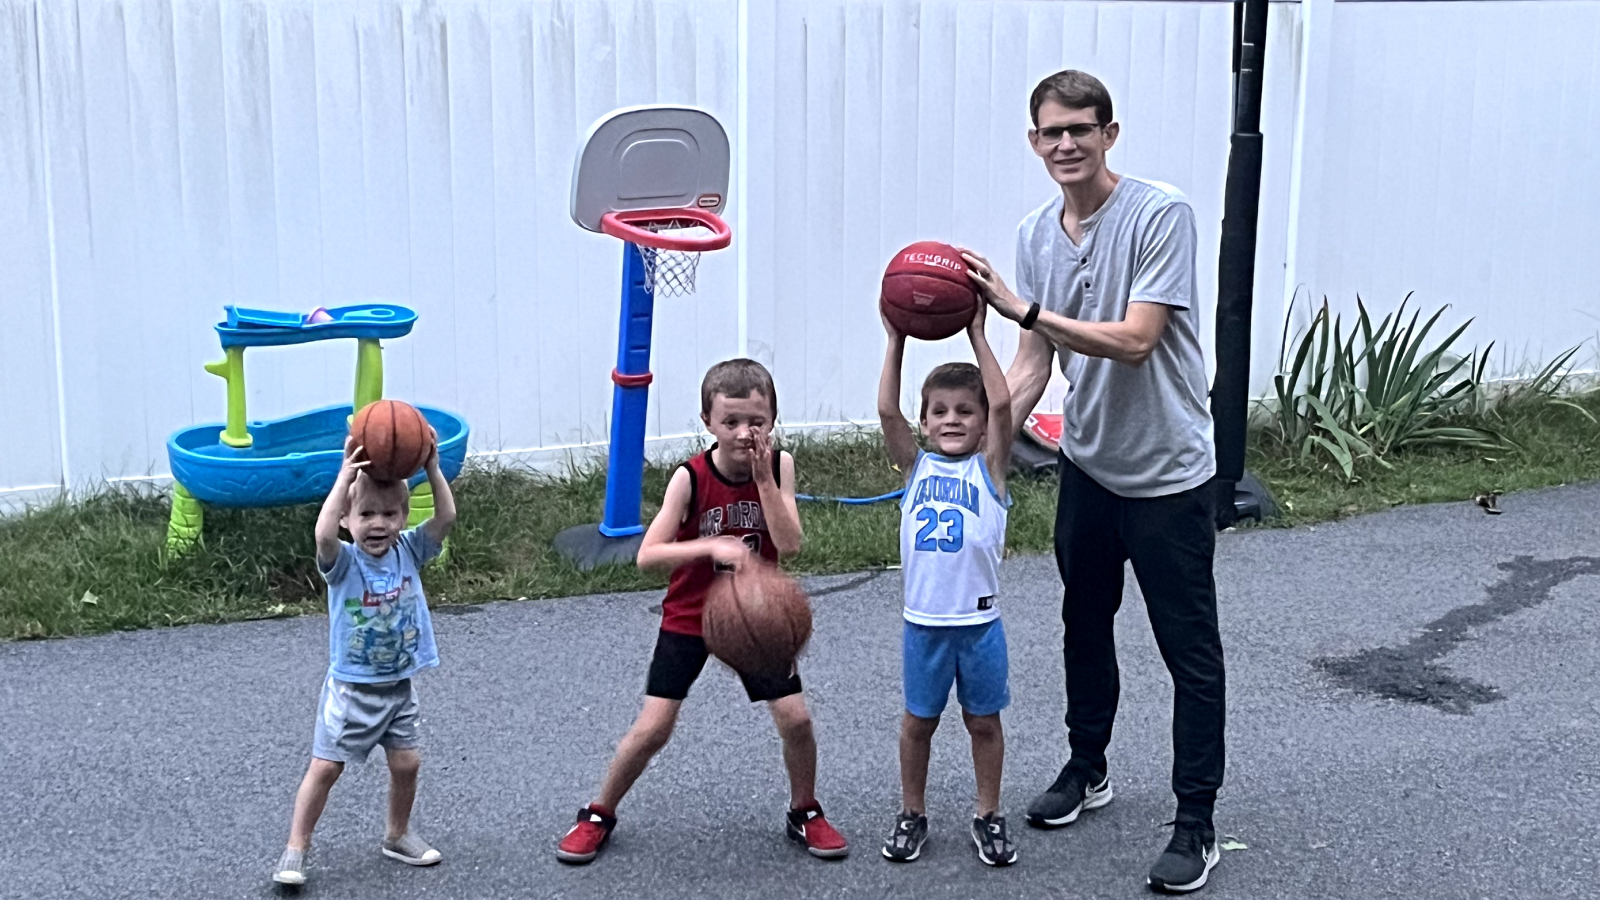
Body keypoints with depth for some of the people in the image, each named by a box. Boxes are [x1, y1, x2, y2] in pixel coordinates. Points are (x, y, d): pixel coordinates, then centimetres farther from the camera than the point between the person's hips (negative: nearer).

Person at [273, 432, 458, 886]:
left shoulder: (409, 552, -5)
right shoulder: (343, 561, -17)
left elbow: (446, 517, -15)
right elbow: (323, 534, -39)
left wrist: (432, 468, -24)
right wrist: (346, 477, -40)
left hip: (399, 687, 4)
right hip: (351, 689, -4)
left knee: (406, 764, 11)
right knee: (324, 767, 1)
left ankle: (398, 836, 33)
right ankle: (296, 849, 12)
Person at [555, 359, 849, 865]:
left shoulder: (779, 466, -12)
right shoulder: (691, 478, -20)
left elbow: (789, 546, -21)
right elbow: (647, 556, -25)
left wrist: (763, 477, -26)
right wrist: (711, 546, -39)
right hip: (689, 617, -2)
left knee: (795, 718, -4)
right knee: (653, 728, -4)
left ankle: (805, 814, 22)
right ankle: (598, 816, 18)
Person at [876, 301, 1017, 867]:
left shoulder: (989, 467, -2)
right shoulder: (916, 466, 3)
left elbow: (1002, 403, -16)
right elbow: (886, 412, -9)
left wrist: (977, 335, -15)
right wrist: (896, 342, -12)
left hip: (980, 622, -1)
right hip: (923, 621, 1)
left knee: (983, 721, 12)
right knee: (918, 720, 14)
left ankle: (989, 816, 27)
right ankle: (912, 814, 29)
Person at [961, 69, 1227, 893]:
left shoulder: (1162, 216, -18)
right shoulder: (1035, 237, 1)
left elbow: (1135, 341, -26)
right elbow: (1032, 367, 4)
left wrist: (1022, 307, -30)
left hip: (1167, 472, -6)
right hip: (1087, 463, 6)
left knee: (1190, 650, 1)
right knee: (1084, 624, 20)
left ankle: (1197, 823, 11)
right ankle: (1086, 770, 39)